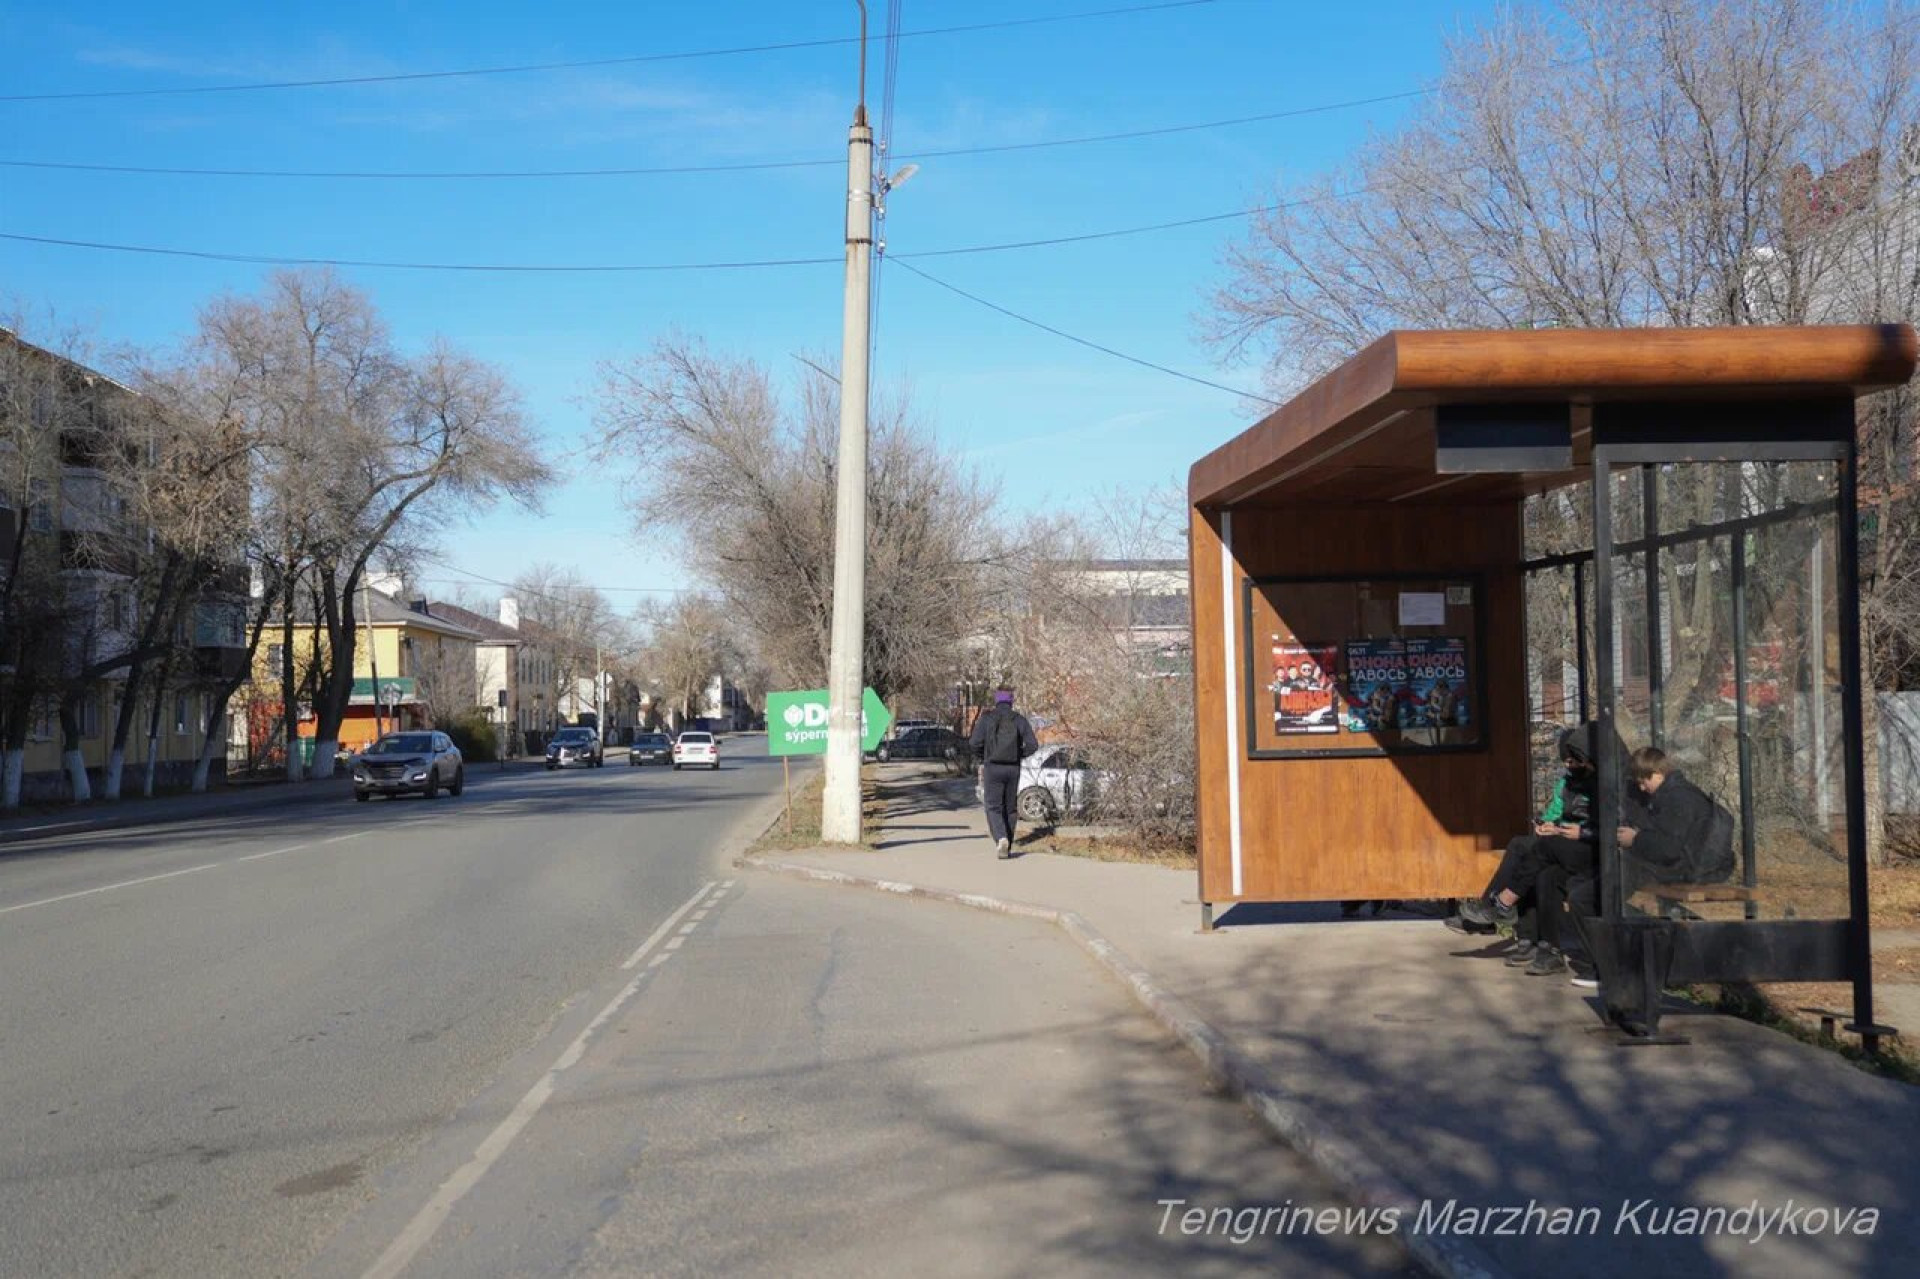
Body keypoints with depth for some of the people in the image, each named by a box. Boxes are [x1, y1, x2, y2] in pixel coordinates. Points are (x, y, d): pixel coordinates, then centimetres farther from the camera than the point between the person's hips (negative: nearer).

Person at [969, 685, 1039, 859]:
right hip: (1013, 769, 2)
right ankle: (1007, 847, 18)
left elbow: (975, 742, -11)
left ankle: (1001, 838, -24)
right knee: (1010, 808, 14)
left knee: (994, 808, 1)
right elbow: (1032, 745, -5)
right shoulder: (1020, 719, 2)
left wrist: (981, 757, 8)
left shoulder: (986, 718, -3)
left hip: (993, 768, -2)